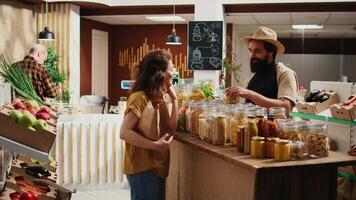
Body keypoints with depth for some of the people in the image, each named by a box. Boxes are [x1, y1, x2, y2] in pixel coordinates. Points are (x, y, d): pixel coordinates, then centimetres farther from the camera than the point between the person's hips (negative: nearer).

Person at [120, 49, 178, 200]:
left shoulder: (158, 97, 9)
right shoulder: (140, 97, -17)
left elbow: (171, 129, 3)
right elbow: (124, 133, -24)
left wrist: (174, 99, 0)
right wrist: (155, 145, -27)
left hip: (157, 167, 9)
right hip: (142, 169, -9)